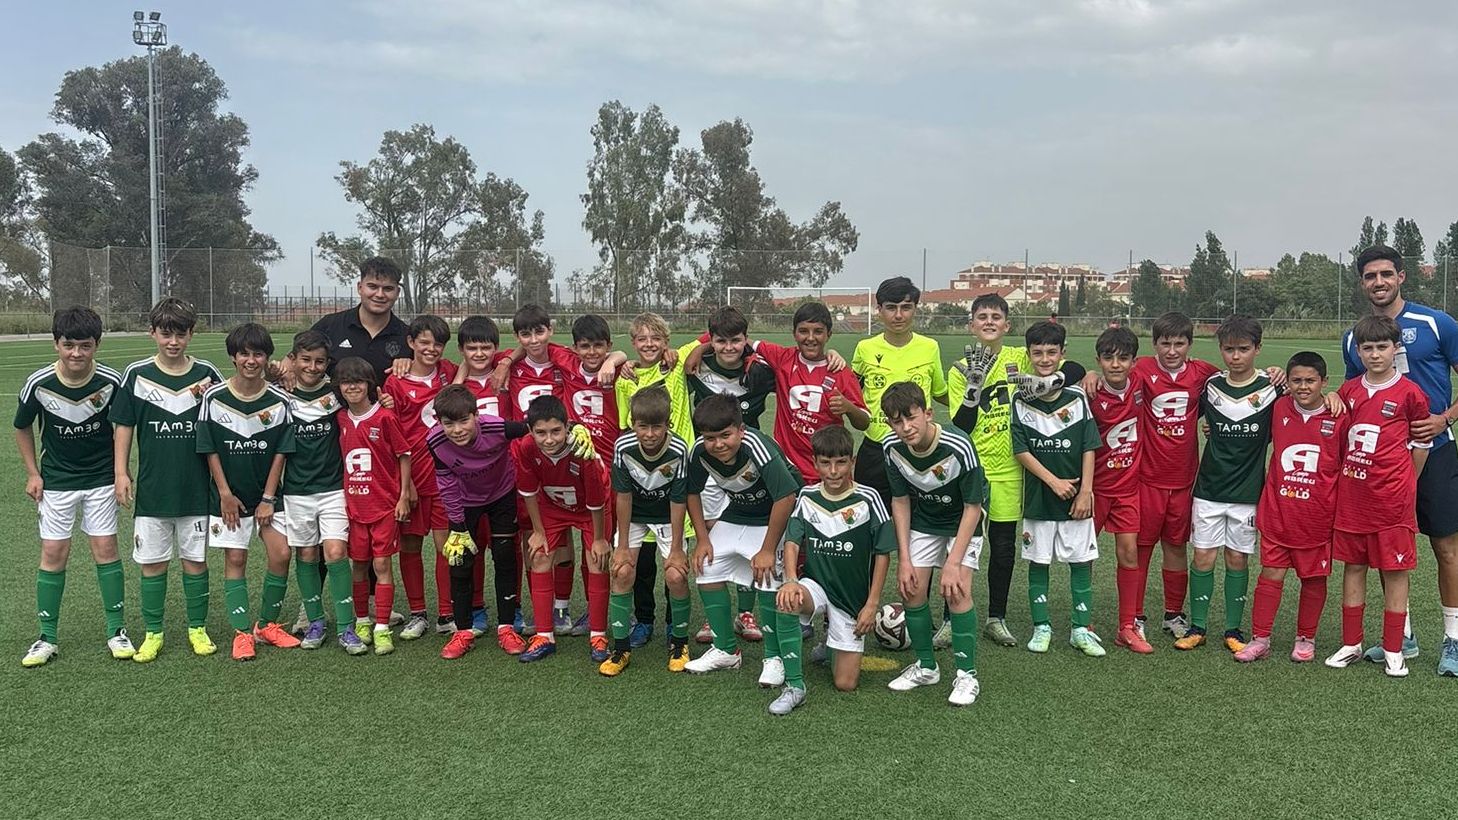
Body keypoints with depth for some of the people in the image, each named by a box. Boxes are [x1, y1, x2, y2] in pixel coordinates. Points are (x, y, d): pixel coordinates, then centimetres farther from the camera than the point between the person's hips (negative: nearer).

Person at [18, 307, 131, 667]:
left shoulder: (111, 381, -17)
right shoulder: (38, 384, -16)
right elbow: (22, 427, 3)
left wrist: (121, 471, -1)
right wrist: (32, 473, 2)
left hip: (101, 478, 0)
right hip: (56, 480, 0)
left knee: (106, 549, 0)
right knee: (53, 554, 1)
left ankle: (117, 631, 10)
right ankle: (47, 637, 12)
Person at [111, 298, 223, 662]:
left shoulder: (208, 375, 0)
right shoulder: (136, 375, 0)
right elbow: (124, 426, 5)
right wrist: (121, 473, 0)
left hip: (196, 488, 0)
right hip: (151, 489, 0)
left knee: (195, 560, 7)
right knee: (152, 562, 6)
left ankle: (197, 629, 21)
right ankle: (153, 633, 18)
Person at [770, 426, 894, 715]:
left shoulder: (867, 499, -10)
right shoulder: (807, 497, -1)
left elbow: (883, 553, -5)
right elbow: (792, 541, -5)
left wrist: (872, 604, -7)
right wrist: (791, 580, -25)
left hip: (853, 599, -1)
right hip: (815, 586, 1)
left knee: (845, 683, -4)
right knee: (786, 602, -37)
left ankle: (837, 642, 32)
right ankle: (794, 685, -22)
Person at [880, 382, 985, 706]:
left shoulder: (958, 448, -33)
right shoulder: (892, 448, -20)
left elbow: (973, 508, -23)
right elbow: (900, 501, -6)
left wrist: (953, 563, -25)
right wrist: (904, 558, -9)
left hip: (962, 522, -4)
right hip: (923, 521, 4)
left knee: (956, 591, -19)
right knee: (910, 589, -4)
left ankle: (967, 675, -2)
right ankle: (926, 667, 18)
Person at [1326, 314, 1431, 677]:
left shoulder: (1410, 393, -5)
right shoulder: (1348, 391, 6)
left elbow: (1422, 443, 3)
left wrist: (1403, 484, 6)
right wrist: (1345, 476, 9)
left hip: (1392, 496, -4)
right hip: (1351, 494, 4)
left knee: (1395, 571, 3)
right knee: (1352, 566, 9)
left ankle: (1393, 651, 12)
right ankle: (1351, 644, 19)